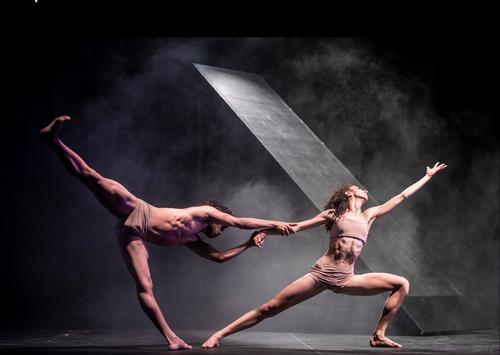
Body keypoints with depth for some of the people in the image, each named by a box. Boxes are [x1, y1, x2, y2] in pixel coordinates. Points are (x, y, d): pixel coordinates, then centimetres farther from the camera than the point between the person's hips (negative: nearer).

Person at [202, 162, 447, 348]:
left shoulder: (369, 215, 18)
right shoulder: (333, 214, 9)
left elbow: (402, 196, 23)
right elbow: (297, 226, 7)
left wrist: (427, 176, 28)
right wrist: (265, 232, -2)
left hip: (346, 279, 4)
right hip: (322, 273, -4)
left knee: (402, 284, -4)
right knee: (271, 308, -11)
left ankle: (378, 336, -2)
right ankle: (219, 335, -6)